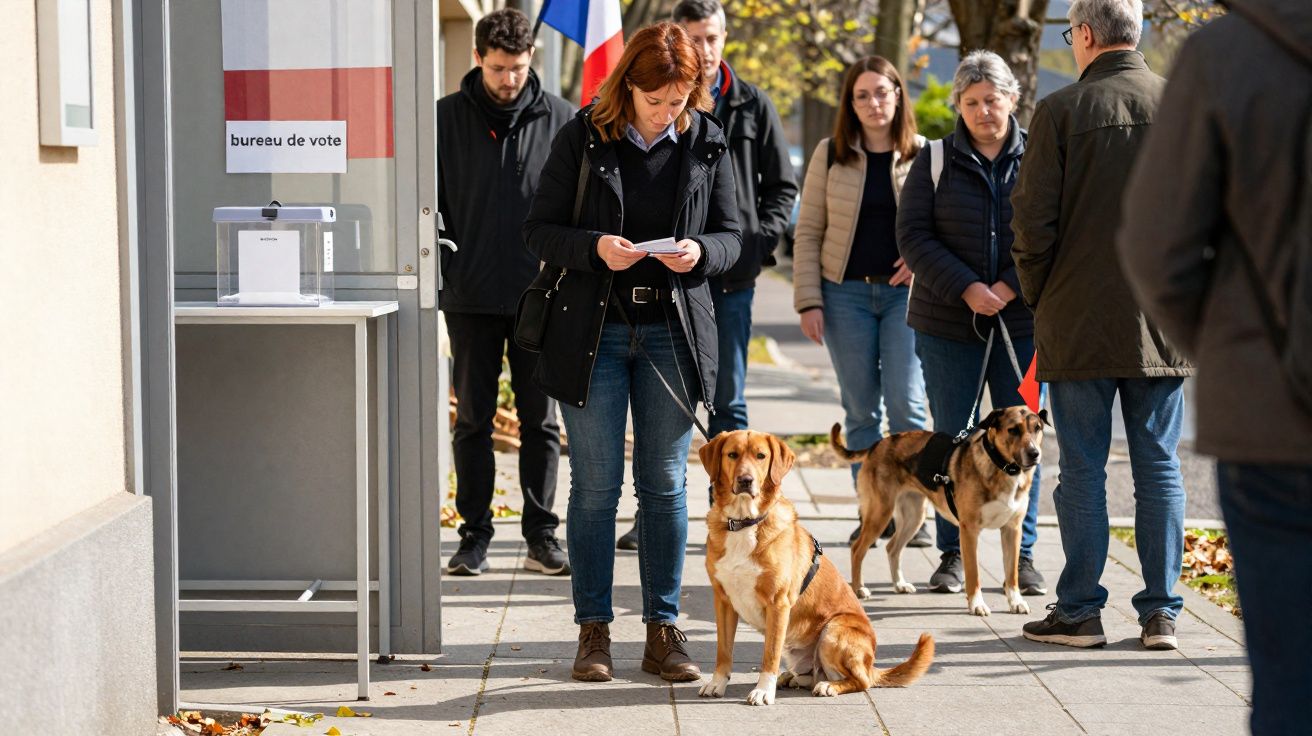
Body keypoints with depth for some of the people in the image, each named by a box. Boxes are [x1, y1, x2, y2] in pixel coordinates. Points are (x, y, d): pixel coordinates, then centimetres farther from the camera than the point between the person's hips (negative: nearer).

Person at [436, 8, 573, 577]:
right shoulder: (446, 118, 1)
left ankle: (542, 535, 13)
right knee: (474, 418, 6)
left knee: (540, 419, 6)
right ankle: (475, 534, 13)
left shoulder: (561, 119, 2)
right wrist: (437, 271, -3)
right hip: (470, 296, 0)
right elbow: (430, 201, 4)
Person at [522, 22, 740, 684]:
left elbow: (729, 236, 8)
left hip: (674, 331, 2)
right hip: (592, 331, -2)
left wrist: (700, 253, -14)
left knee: (665, 485, 5)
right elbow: (538, 231, -1)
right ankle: (593, 630, 11)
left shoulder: (707, 142, 3)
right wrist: (594, 248, -19)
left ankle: (662, 630, 13)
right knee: (595, 485, 2)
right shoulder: (582, 137, -3)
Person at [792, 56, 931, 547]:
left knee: (906, 404, -7)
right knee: (860, 409, 5)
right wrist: (808, 300, -3)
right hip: (846, 292, 1)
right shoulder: (830, 155, 5)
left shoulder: (923, 155, 3)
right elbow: (808, 233, 5)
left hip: (906, 292, -1)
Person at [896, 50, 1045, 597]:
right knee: (952, 440, 4)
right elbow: (913, 235, -3)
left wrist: (1011, 288, -13)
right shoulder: (934, 161, 3)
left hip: (1021, 321, 0)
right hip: (947, 324, 0)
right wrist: (966, 289, -14)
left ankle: (1023, 555, 13)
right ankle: (952, 555, 13)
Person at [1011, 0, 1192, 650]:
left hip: (1080, 322, -2)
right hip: (1164, 321, 3)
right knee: (1159, 468, 8)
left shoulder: (1061, 111, -7)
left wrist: (1038, 296, 8)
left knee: (1082, 469, 4)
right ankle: (1160, 613, 10)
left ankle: (1079, 611, 8)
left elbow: (1032, 219, -7)